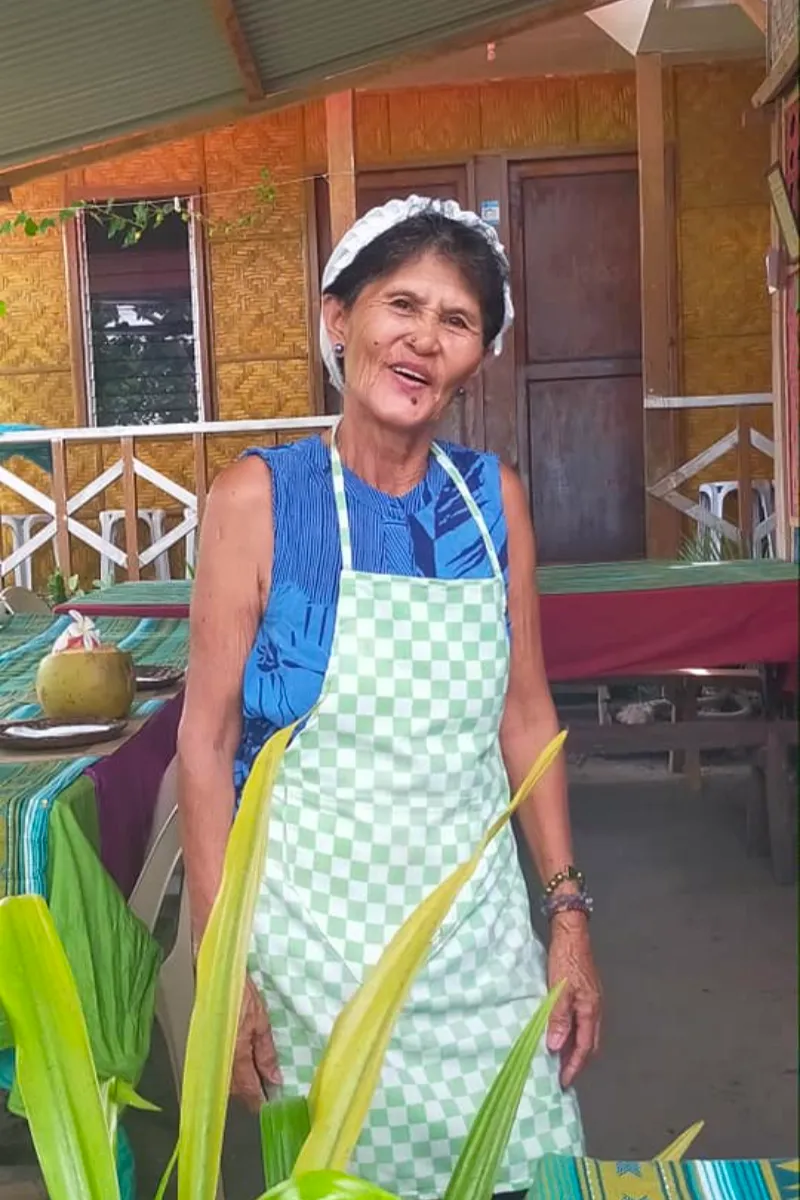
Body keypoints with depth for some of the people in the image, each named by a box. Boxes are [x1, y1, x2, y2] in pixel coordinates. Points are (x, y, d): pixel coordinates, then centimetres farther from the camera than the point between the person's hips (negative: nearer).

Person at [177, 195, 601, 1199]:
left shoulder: (494, 497, 1)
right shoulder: (260, 497, -10)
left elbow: (525, 715, 6)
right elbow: (205, 742, -9)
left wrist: (569, 911, 3)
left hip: (480, 919, 4)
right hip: (317, 926, -3)